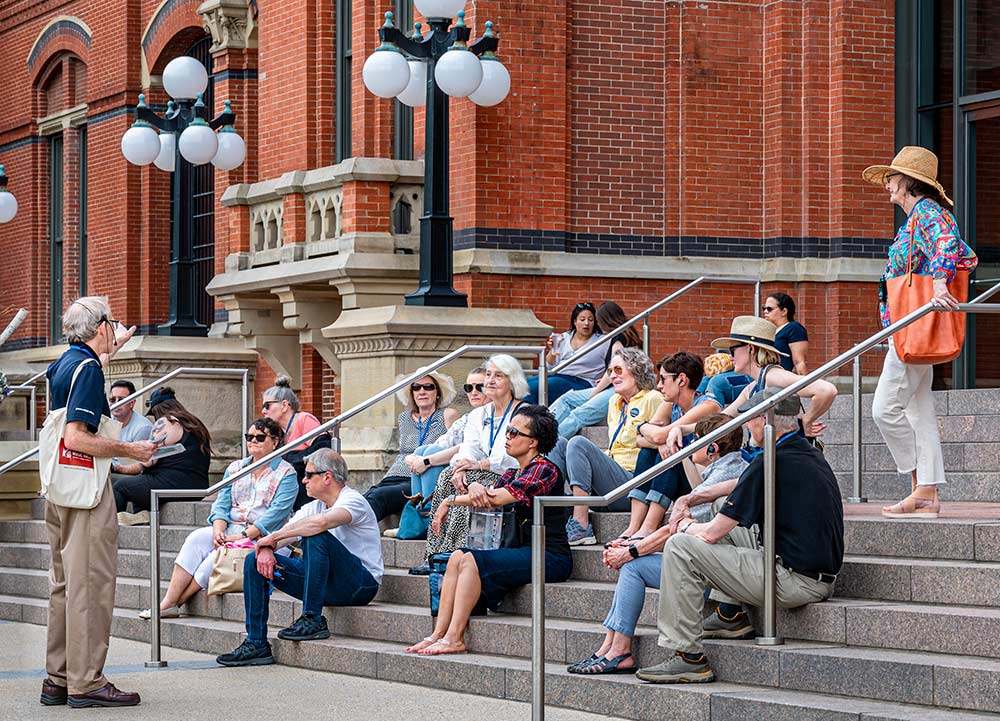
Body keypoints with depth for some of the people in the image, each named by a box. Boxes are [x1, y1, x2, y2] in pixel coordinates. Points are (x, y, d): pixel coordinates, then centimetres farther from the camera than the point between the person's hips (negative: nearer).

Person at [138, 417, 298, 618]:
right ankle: (168, 603, -28)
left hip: (261, 536, -5)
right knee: (196, 538, -23)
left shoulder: (286, 474, -1)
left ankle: (175, 603, -25)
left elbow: (276, 513, -11)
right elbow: (222, 504, 11)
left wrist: (243, 536, -18)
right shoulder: (235, 468, 18)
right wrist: (218, 530, -10)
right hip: (230, 530, 5)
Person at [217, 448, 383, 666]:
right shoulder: (313, 507, 14)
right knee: (255, 561, -1)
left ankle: (313, 620, -27)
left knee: (316, 536, -33)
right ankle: (256, 644, -6)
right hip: (328, 586, 8)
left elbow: (321, 522, -34)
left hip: (361, 584, -8)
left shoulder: (352, 501, -12)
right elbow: (275, 537, 8)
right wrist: (266, 549, -17)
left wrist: (273, 537, -25)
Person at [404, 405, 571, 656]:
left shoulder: (544, 470, -11)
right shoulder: (513, 473, 18)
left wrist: (450, 501, -10)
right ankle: (438, 633, -13)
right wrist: (475, 489, -20)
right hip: (526, 551, 9)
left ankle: (454, 638, -19)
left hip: (551, 557, -9)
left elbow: (498, 498, -19)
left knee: (471, 560, -20)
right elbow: (486, 494, 5)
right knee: (458, 557, -7)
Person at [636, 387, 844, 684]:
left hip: (794, 582, -10)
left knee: (680, 547, -8)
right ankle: (730, 615, 20)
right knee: (725, 526, 26)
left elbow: (711, 533, -12)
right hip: (821, 578, 10)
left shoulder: (771, 462, -17)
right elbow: (743, 485, 30)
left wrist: (687, 528, 11)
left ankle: (688, 658, -7)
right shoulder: (810, 453, 12)